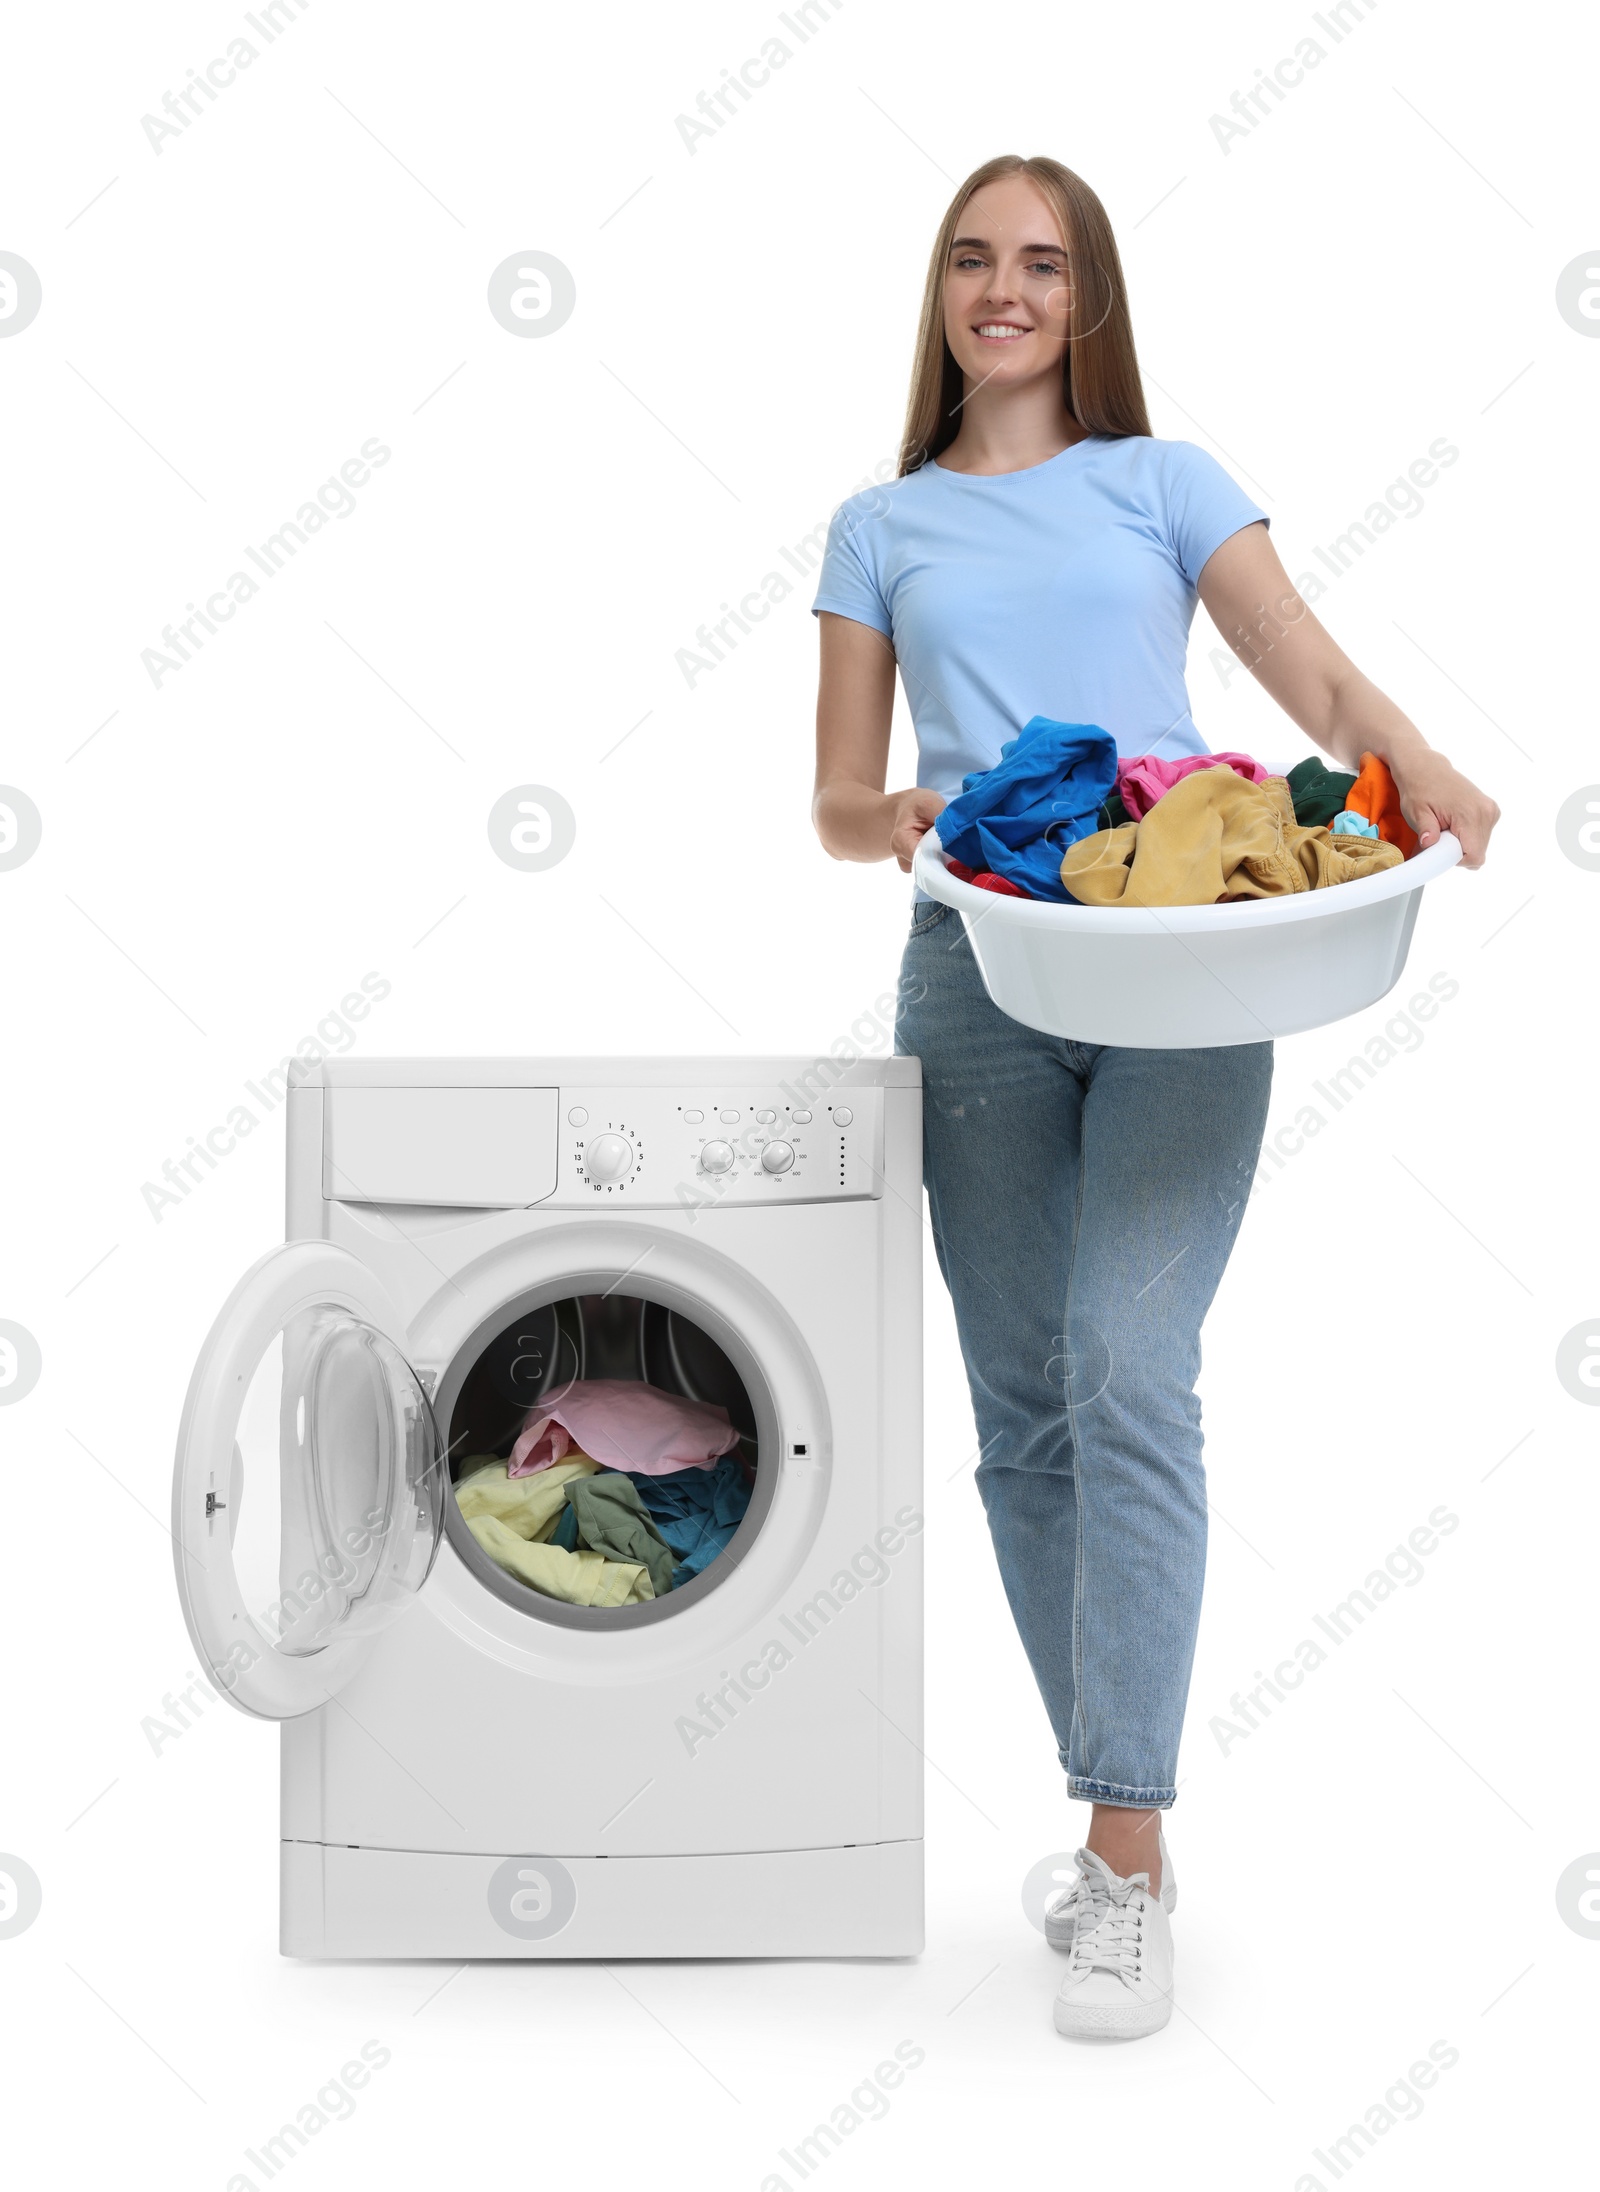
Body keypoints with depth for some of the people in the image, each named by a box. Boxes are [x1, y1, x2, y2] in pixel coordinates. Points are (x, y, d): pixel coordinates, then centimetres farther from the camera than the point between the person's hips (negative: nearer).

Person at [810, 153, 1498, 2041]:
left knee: (1129, 1374, -15)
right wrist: (901, 818, -11)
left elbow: (1324, 685, 5)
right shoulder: (881, 527, 17)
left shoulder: (1164, 482, 13)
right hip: (978, 976, 2)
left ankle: (1129, 1856, -12)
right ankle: (1115, 1818, 16)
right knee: (1021, 1410, 3)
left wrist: (1430, 778, -16)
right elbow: (836, 801, 13)